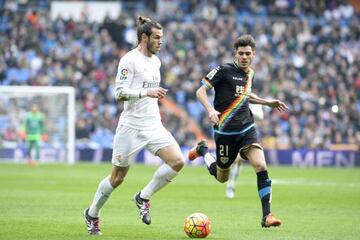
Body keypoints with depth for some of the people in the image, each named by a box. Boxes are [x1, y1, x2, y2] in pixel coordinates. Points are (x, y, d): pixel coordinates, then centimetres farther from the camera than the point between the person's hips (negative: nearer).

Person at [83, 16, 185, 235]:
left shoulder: (156, 61, 13)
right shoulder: (129, 60, -11)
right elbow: (119, 93, -17)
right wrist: (146, 92, -26)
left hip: (154, 126, 7)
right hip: (131, 127, -7)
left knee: (178, 162, -14)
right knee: (118, 178, 3)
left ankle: (144, 197, 4)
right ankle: (92, 214, 25)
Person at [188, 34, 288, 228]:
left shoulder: (250, 74, 10)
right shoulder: (224, 70, -11)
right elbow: (200, 91, -10)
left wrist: (268, 102, 23)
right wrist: (210, 110, -27)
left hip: (247, 128, 4)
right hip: (225, 131, -4)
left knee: (261, 166, -18)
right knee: (222, 177, 10)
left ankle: (267, 215, -14)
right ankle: (202, 150, 39)